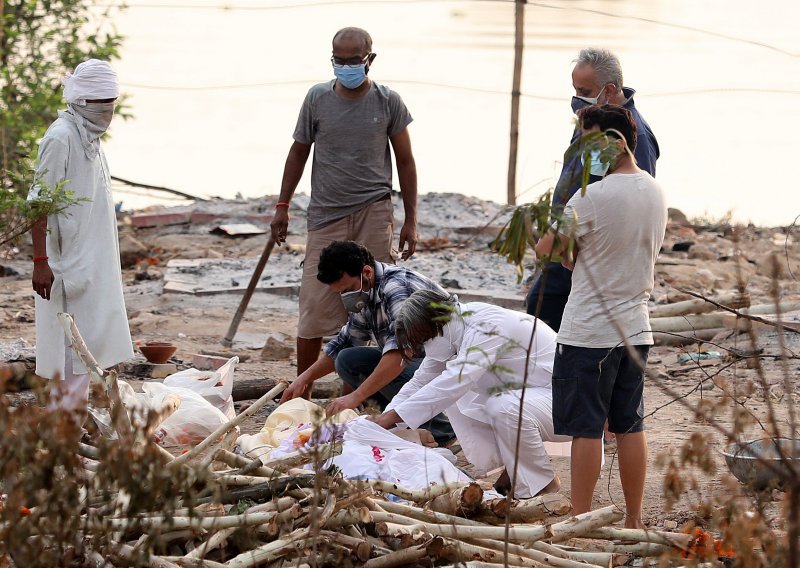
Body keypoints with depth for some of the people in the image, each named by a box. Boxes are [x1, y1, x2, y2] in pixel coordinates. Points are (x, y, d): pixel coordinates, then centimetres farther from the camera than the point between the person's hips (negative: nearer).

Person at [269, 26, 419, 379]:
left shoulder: (388, 102, 3)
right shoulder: (318, 98, 4)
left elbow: (405, 161, 8)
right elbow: (299, 152, 15)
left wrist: (411, 221, 5)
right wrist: (282, 206, 13)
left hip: (373, 214, -1)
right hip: (326, 215, 1)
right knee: (315, 305, -2)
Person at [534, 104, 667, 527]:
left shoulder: (591, 198, -17)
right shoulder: (655, 193, 7)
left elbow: (545, 249, -10)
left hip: (589, 330, -7)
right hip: (637, 327, 7)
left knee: (586, 428, -1)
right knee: (630, 426, 12)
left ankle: (581, 521, 3)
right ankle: (633, 522, 16)